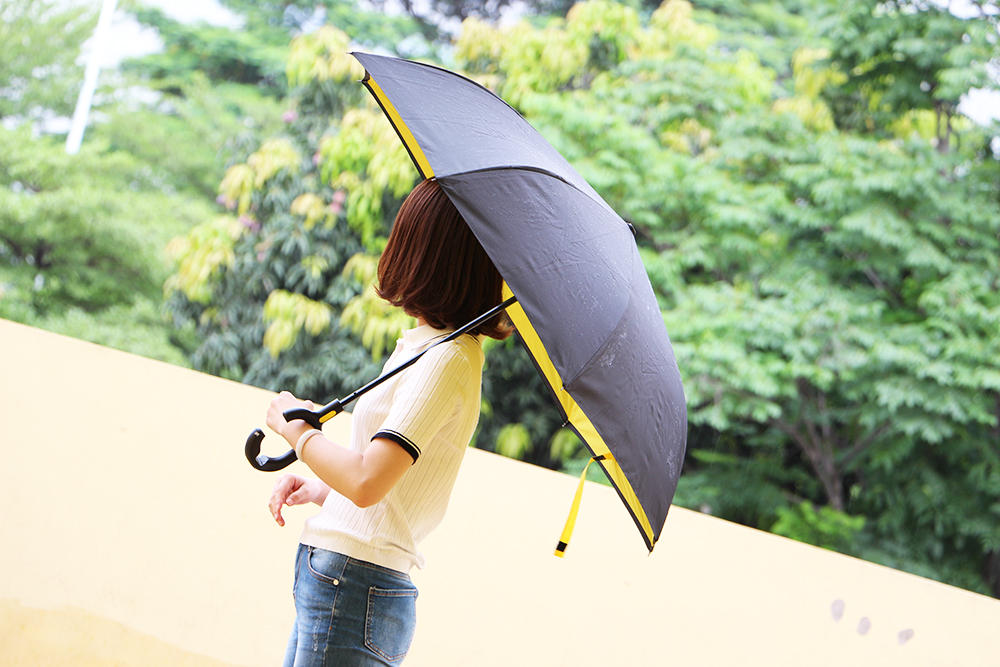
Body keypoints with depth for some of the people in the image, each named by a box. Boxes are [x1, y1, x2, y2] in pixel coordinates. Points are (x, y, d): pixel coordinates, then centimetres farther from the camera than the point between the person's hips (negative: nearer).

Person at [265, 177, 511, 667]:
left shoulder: (447, 359, -15)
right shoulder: (426, 344, 15)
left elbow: (368, 483, -23)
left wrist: (298, 430, -7)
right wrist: (322, 488, 9)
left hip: (352, 589, -9)